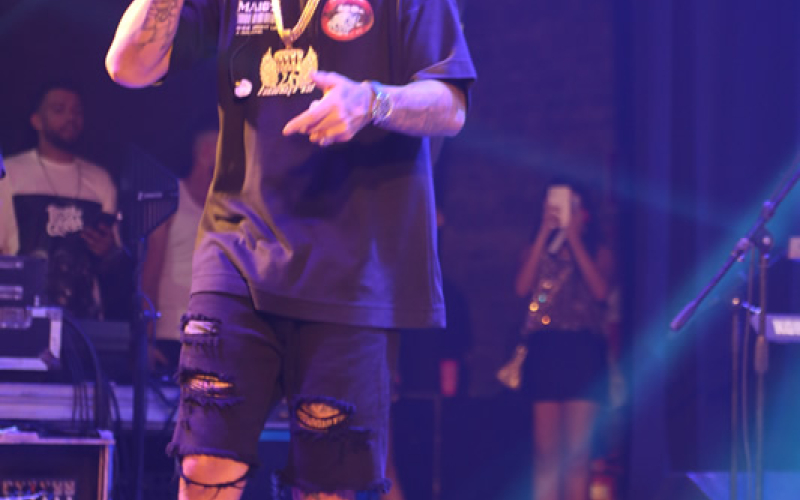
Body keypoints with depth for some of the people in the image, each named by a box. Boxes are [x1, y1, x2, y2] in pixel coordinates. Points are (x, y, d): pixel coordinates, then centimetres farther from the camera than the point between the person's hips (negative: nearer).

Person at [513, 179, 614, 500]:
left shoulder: (598, 252, 12)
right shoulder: (538, 250, 17)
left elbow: (601, 290, -7)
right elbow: (522, 288, -1)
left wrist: (574, 239, -5)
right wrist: (544, 235, -3)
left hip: (583, 351, -1)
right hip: (544, 350, 2)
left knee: (577, 449, -5)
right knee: (546, 449, -2)